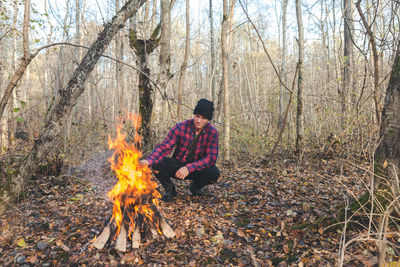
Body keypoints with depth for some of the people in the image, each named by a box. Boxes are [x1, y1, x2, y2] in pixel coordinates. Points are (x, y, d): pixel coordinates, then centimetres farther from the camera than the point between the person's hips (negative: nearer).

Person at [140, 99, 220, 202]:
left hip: (196, 168, 1)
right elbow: (164, 147, -20)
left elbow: (211, 157, -20)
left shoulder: (212, 133, -14)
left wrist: (188, 168, -34)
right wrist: (149, 160, -40)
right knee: (157, 164, -29)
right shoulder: (181, 127, -16)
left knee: (214, 173, -29)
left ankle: (195, 186, 7)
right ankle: (169, 189, 2)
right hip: (177, 165, 0)